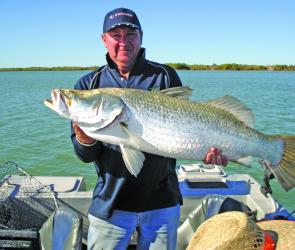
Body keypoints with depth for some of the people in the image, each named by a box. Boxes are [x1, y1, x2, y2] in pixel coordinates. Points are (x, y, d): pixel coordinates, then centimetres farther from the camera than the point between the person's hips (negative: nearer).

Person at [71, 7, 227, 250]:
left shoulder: (165, 76, -1)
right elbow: (87, 155, -4)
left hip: (162, 200, 1)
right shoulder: (89, 84, 0)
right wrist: (83, 137, -26)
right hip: (110, 202, 0)